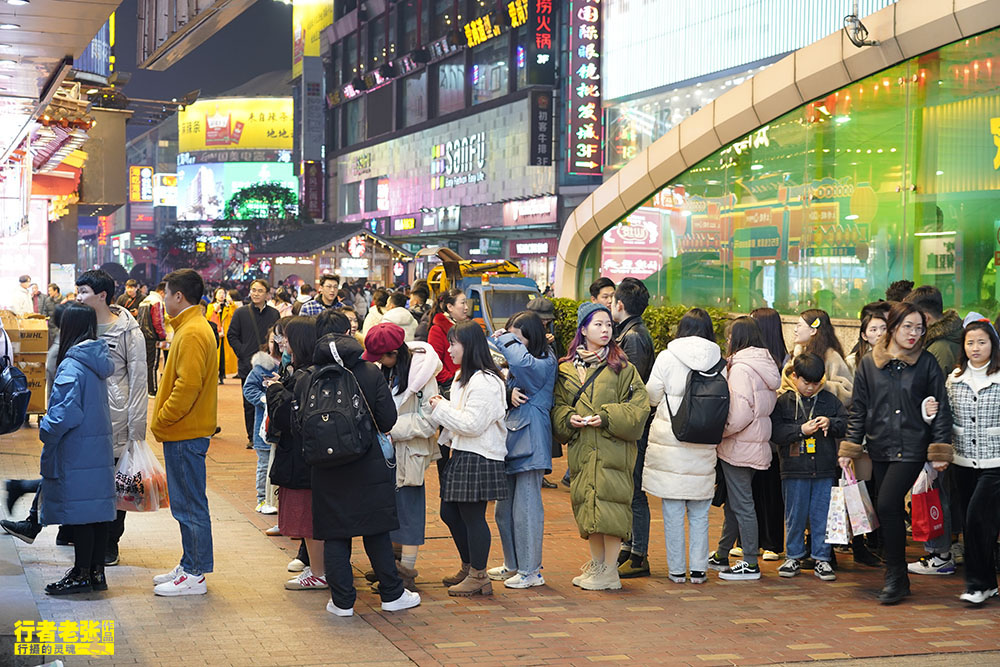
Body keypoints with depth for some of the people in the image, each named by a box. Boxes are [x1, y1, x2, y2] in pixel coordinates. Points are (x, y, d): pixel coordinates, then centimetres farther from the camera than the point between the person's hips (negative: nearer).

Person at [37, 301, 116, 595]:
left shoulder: (72, 367, -17)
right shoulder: (97, 363, 9)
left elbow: (66, 412, -22)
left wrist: (46, 431, -5)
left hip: (76, 453, -8)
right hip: (100, 449, 8)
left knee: (80, 514, -1)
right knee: (98, 511, 11)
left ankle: (81, 574, 6)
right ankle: (97, 571, 18)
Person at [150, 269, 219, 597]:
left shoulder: (192, 333, -17)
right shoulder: (191, 327, 15)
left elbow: (187, 386, -24)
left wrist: (161, 419, -15)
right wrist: (163, 420, 16)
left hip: (186, 434, -10)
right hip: (184, 432, 10)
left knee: (190, 506, -4)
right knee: (185, 505, 16)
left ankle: (195, 576, 1)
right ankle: (190, 566, 24)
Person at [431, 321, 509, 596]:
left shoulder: (485, 382, -17)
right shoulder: (462, 377, 16)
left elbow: (472, 424, -21)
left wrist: (441, 408, -12)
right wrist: (442, 406, 4)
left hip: (478, 459, -10)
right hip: (461, 455, 10)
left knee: (473, 516, -3)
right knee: (450, 512, 16)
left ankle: (479, 576, 8)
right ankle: (468, 568, 30)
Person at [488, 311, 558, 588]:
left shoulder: (545, 362, -10)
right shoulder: (514, 363, 17)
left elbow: (522, 363, -30)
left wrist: (504, 339, -13)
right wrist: (510, 393, -9)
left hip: (530, 443, -9)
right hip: (510, 440, 9)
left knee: (526, 509, -5)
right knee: (503, 509, 13)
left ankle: (530, 571, 2)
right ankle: (513, 565, 25)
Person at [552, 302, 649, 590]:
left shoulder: (622, 367, 1)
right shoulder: (567, 369, 10)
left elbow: (638, 407, -4)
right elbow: (558, 405, 15)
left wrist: (607, 418, -15)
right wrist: (569, 418, -6)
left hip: (612, 447, -4)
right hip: (581, 448, 4)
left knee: (609, 501, -8)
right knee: (587, 503, 8)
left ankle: (610, 571, 0)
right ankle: (596, 564, 22)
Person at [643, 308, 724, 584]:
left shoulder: (667, 358, -8)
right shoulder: (718, 362, -1)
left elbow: (652, 397, -1)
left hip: (669, 440, -2)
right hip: (703, 446, 2)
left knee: (673, 510, 5)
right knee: (699, 512, 11)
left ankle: (676, 569, 8)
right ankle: (699, 569, 13)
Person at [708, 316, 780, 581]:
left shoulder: (741, 369, -17)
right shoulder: (767, 365, 10)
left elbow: (739, 414, -25)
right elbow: (769, 405, 11)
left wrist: (718, 431, -11)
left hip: (739, 448, -9)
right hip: (757, 444, 9)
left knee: (741, 504, -2)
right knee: (734, 502, 18)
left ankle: (750, 564, 2)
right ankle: (722, 555, 29)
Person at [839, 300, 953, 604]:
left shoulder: (927, 363, 0)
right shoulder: (869, 363, 6)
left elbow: (941, 408, 1)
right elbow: (858, 408, 10)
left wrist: (940, 451, -4)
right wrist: (850, 447, 6)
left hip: (911, 448, -3)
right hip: (880, 449, 3)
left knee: (887, 506, -15)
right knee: (891, 512, 7)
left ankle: (895, 576, -3)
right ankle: (898, 579, 16)